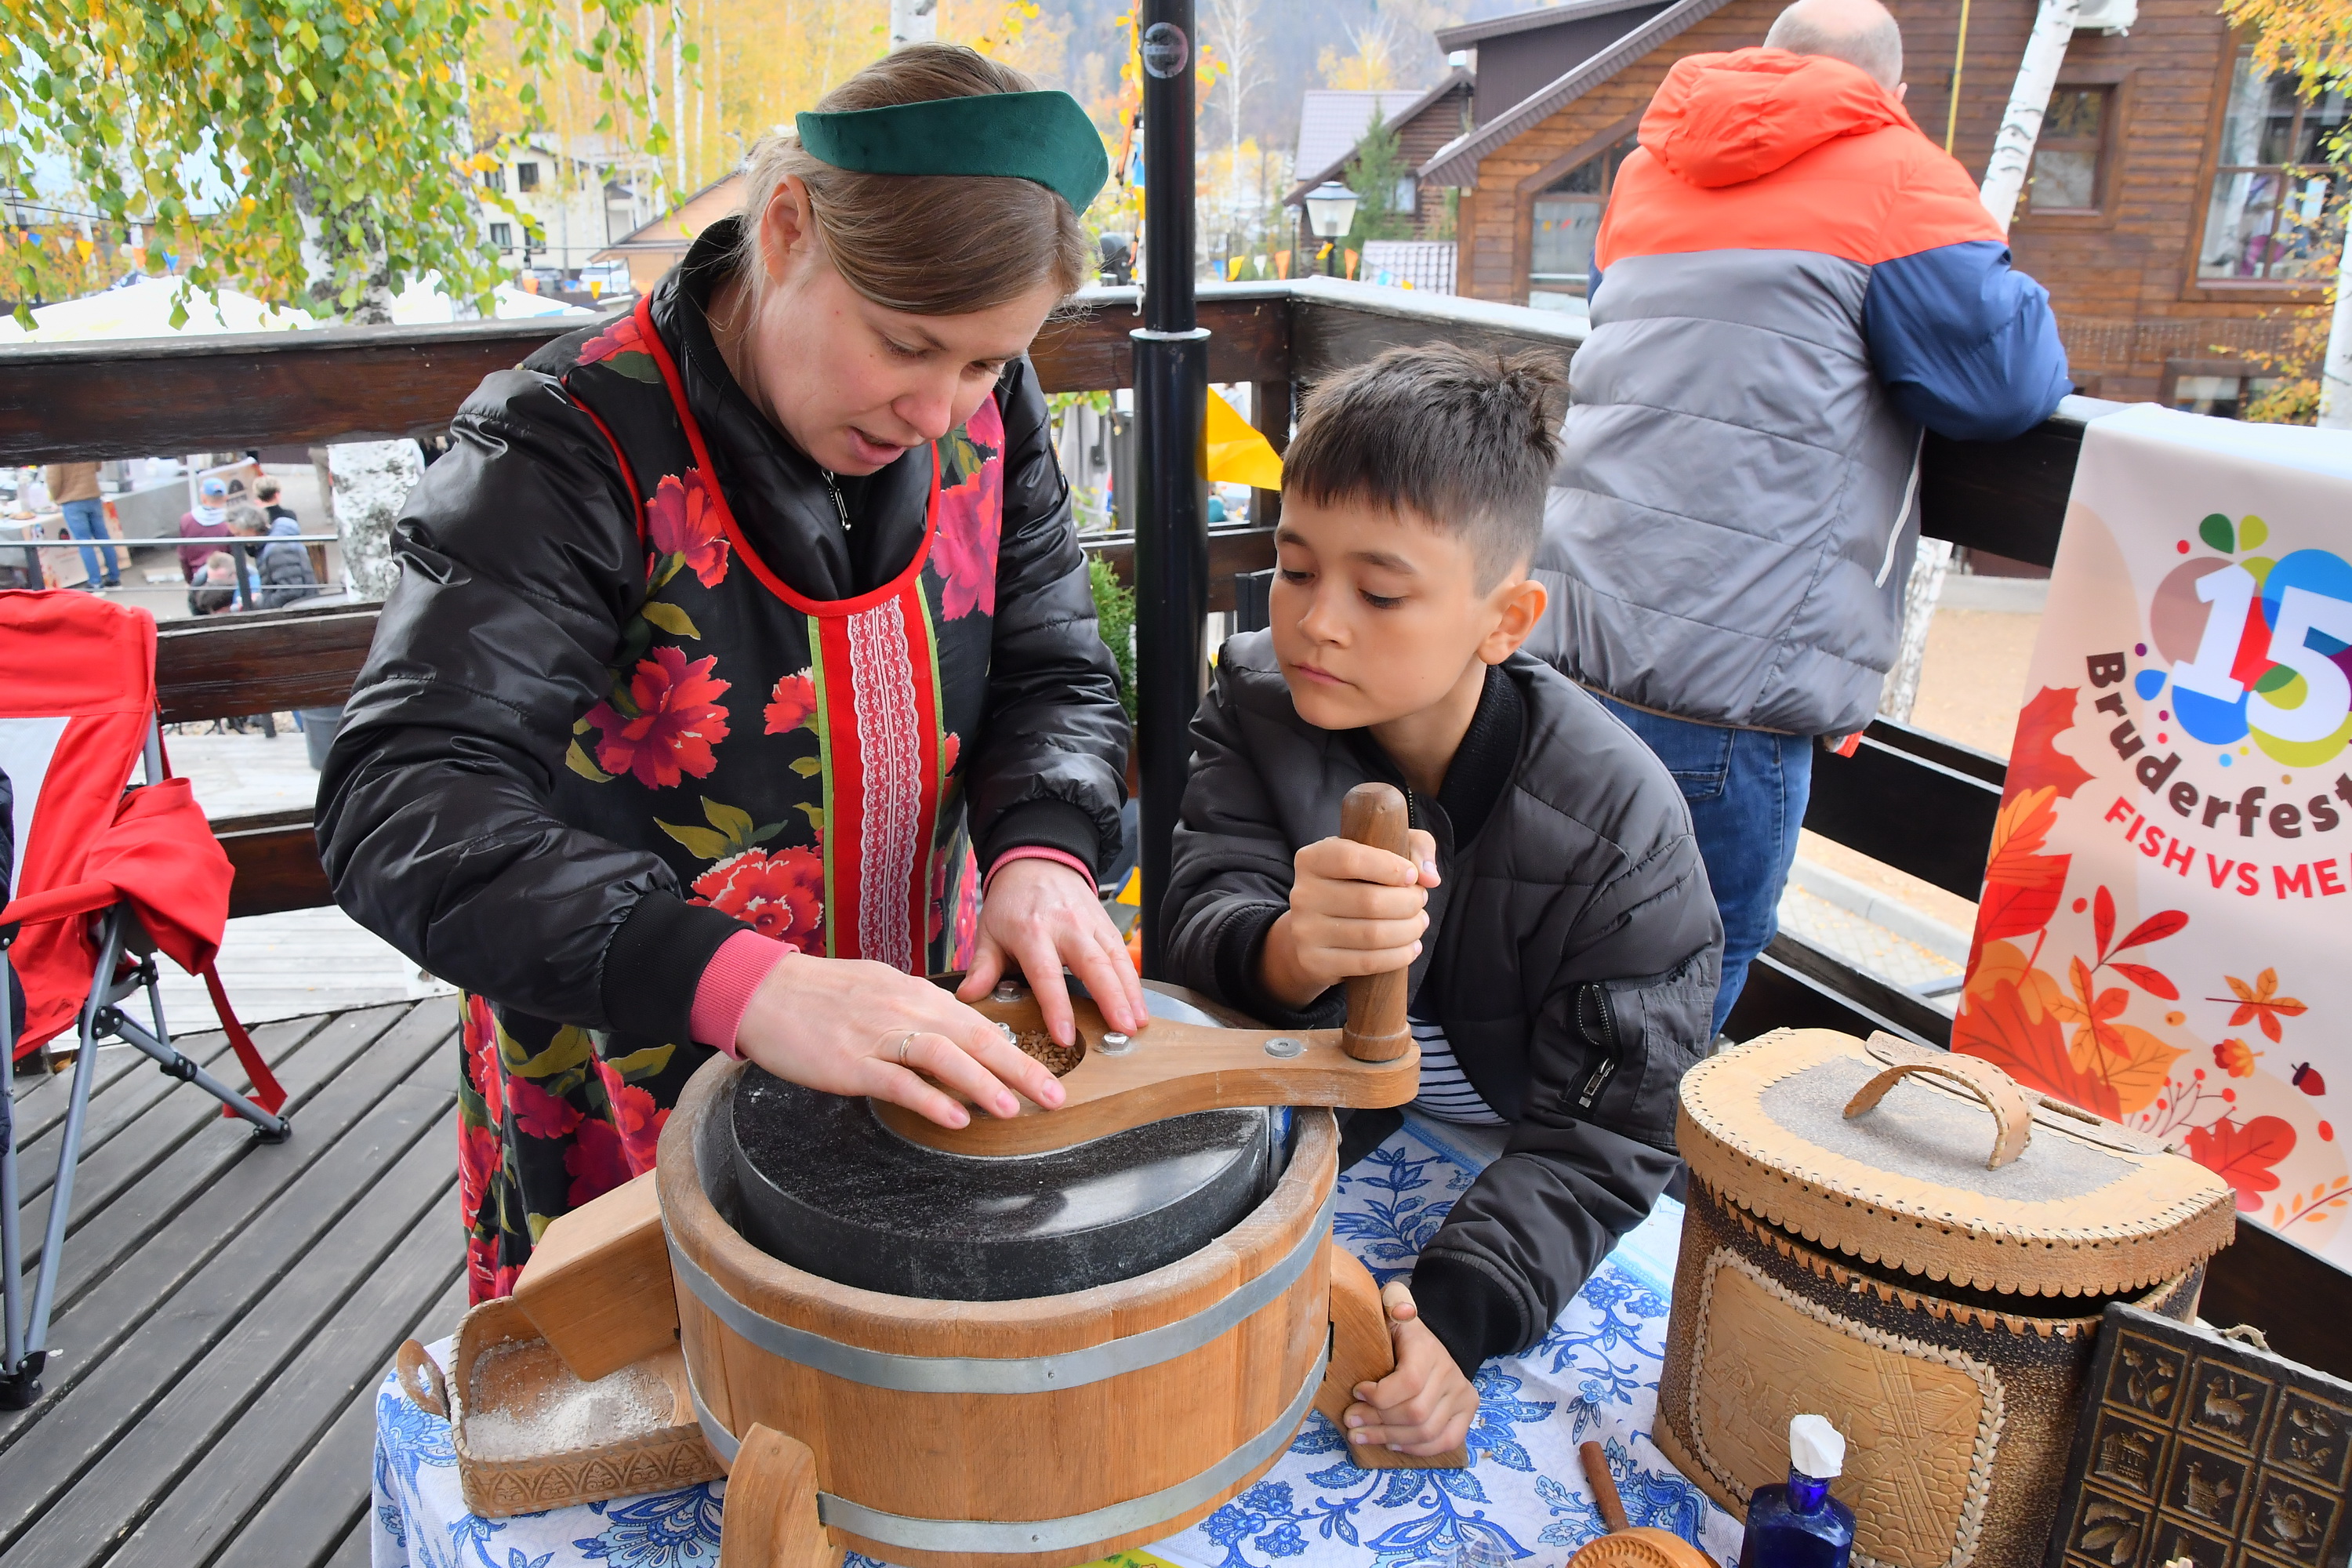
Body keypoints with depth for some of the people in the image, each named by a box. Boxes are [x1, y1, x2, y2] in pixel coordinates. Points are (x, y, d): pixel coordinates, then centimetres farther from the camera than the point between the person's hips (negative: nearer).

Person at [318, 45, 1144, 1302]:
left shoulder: (983, 414, -8)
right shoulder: (574, 448, -24)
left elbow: (1054, 676, -1)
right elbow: (403, 803, -33)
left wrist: (1042, 851, -24)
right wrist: (744, 985, -47)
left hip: (920, 1049, 5)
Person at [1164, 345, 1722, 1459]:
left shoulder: (1621, 819, -20)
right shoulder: (1256, 702, -10)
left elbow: (1603, 1134, -17)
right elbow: (1203, 927, -22)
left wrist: (1453, 1314, -32)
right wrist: (1292, 951, -46)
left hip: (1510, 1212, -1)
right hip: (1301, 1163, 2)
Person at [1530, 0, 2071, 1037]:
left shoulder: (1647, 173, 21)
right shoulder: (1896, 178, 2)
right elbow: (2007, 384, -4)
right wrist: (2009, 293, 17)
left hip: (1566, 636, 7)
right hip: (1724, 681, -7)